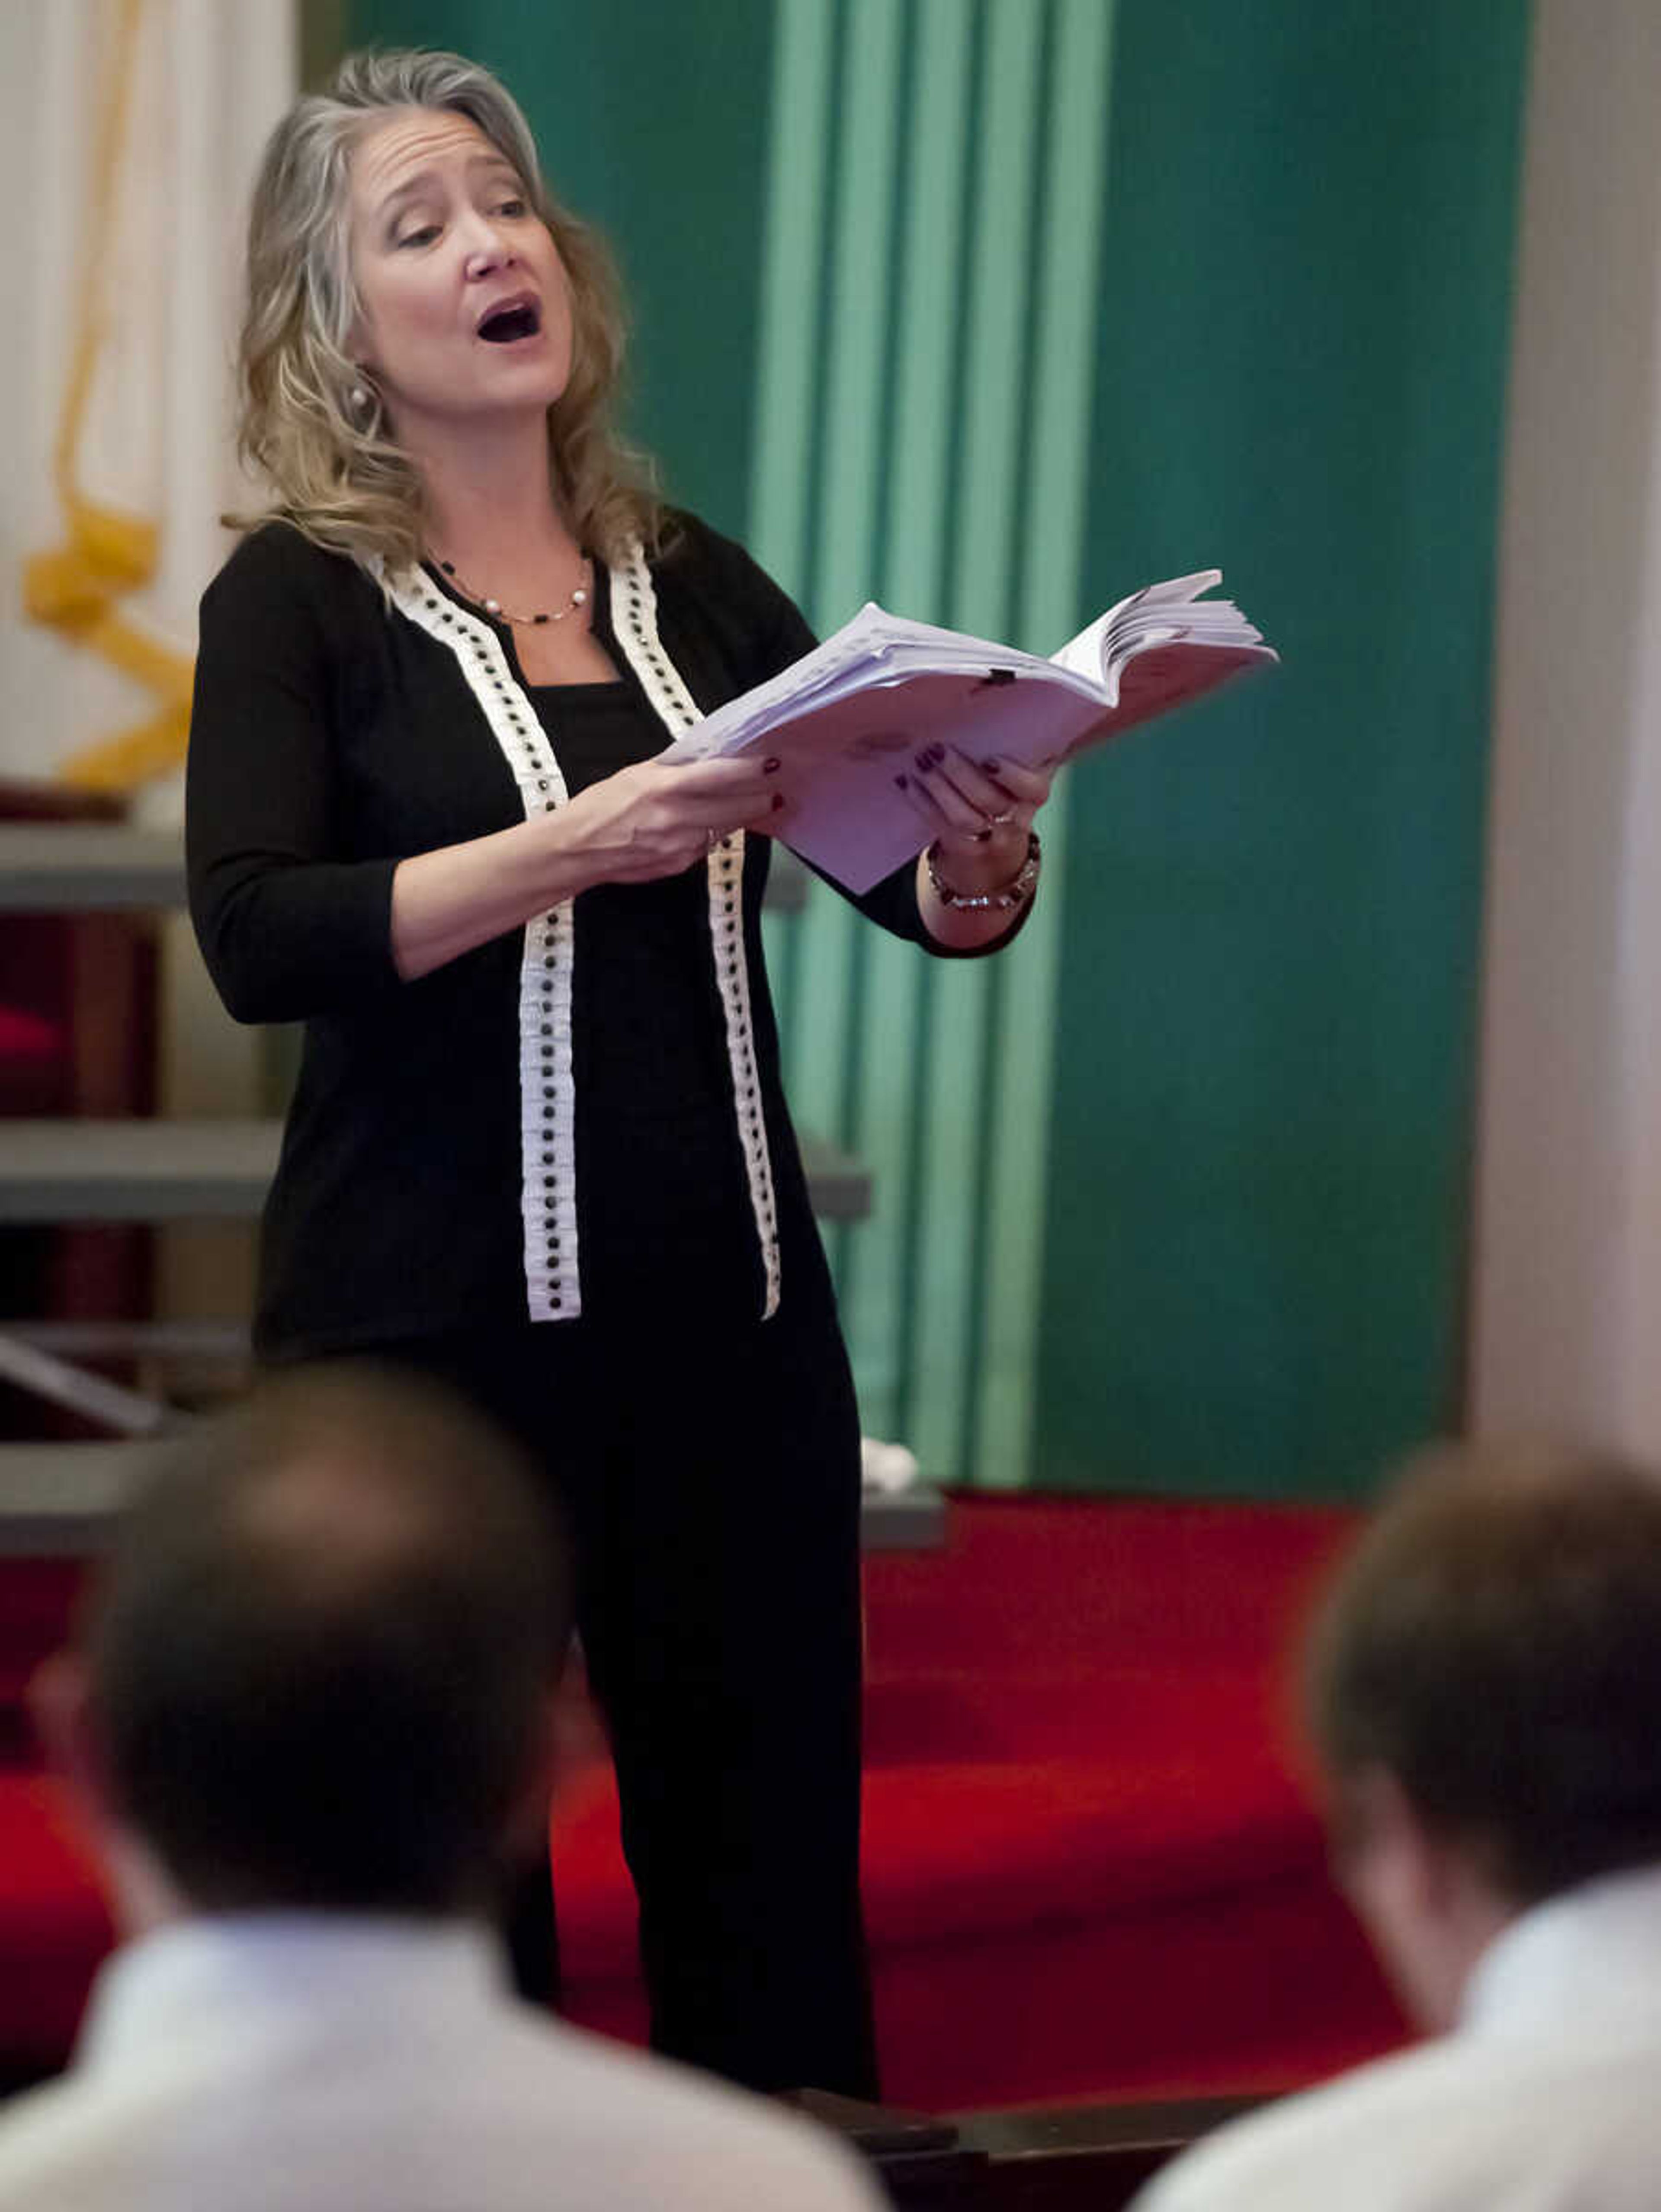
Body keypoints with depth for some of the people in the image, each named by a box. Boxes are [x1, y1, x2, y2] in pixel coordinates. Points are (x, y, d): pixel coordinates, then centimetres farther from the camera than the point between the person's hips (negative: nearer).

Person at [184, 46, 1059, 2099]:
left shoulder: (691, 585, 10)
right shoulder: (300, 598, -1)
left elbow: (925, 897, 8)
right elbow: (254, 937, -16)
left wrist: (982, 852, -16)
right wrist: (573, 848, -28)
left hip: (725, 1319, 4)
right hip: (427, 1327, -4)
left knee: (771, 1886, 5)